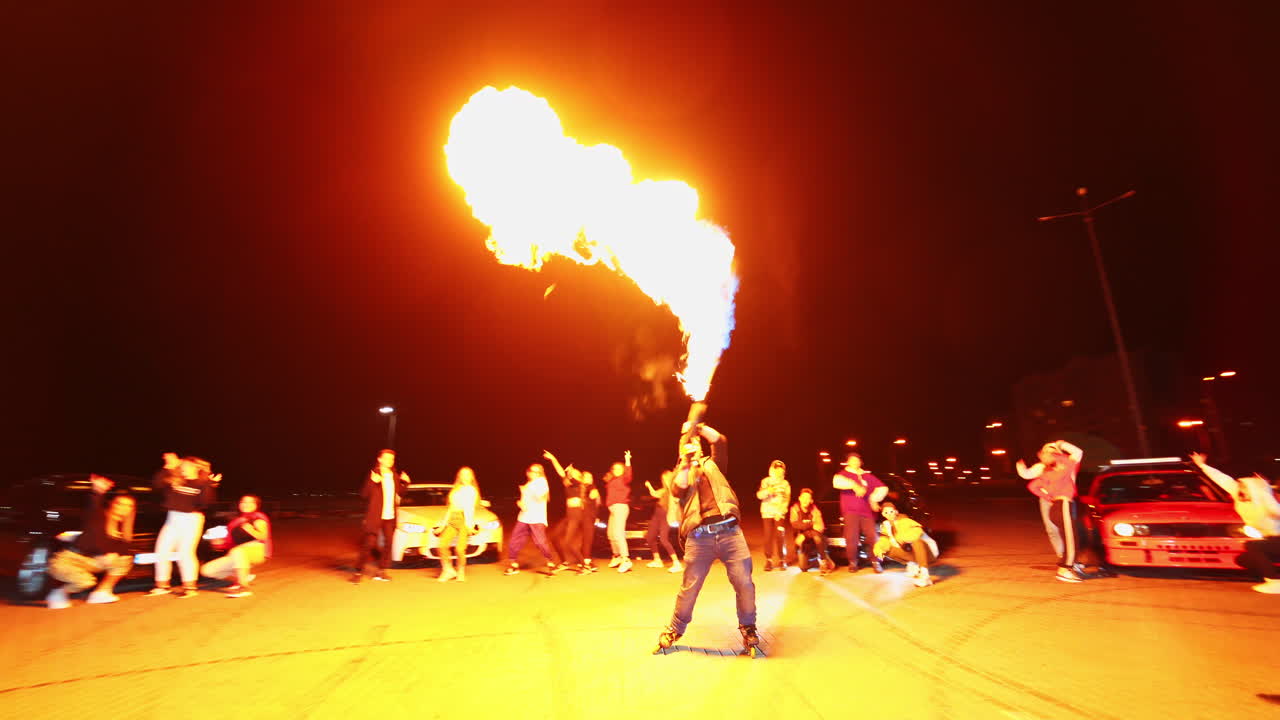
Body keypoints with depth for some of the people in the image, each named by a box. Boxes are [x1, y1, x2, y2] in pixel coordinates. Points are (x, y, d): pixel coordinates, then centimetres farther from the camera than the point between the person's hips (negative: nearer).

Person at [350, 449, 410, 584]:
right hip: (375, 516, -6)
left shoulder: (394, 475, 9)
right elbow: (363, 494, -12)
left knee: (388, 543, 9)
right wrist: (372, 482, -27)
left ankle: (381, 572, 21)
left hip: (390, 516, 6)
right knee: (368, 544, -4)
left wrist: (405, 483, 6)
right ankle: (358, 572, 9)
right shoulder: (373, 474, -8)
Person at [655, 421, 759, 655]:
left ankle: (748, 630, 17)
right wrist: (686, 462, -12)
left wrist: (698, 428, -5)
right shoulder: (681, 472, 18)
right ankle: (674, 631, 23)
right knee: (689, 588, 3)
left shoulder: (713, 465, 21)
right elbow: (678, 490, -5)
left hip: (729, 531, 1)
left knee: (744, 583, -4)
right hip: (699, 536, 0)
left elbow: (720, 441, 4)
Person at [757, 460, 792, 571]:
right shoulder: (766, 481, 5)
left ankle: (782, 560, 3)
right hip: (767, 513, 0)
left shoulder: (785, 483, 8)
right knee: (768, 537, -4)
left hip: (780, 514, 0)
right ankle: (769, 561, 1)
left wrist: (780, 512, -8)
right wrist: (768, 491, -26)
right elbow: (759, 495, -6)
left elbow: (786, 499, 4)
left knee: (780, 536, -8)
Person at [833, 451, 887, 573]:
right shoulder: (844, 474, 11)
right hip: (850, 512, -2)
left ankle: (875, 562, 4)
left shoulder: (868, 476, 20)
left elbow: (883, 488, 16)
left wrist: (873, 499, 2)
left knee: (872, 537, -9)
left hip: (867, 512, 2)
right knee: (851, 538, -13)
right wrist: (854, 485, -21)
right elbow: (836, 482, -12)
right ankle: (853, 562, 1)